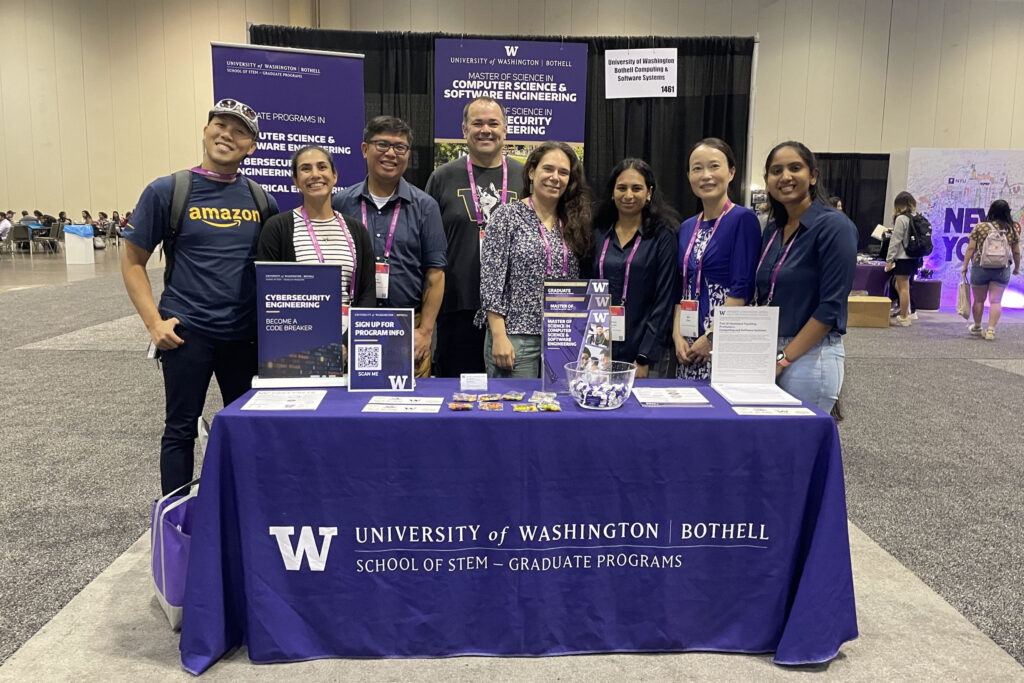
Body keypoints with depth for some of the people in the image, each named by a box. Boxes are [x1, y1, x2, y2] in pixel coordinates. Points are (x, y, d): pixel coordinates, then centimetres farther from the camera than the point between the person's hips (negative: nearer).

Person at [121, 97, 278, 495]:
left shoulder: (261, 201, 6)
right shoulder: (167, 191, -3)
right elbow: (132, 262, 0)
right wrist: (154, 323, -10)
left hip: (245, 333, 3)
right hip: (187, 332, -3)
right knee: (181, 428, 6)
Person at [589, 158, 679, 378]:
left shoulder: (662, 236, -3)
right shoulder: (598, 234, 8)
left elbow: (663, 300, -7)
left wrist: (645, 359, -12)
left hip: (641, 352, -3)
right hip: (600, 350, 3)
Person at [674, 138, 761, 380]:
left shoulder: (743, 219, -7)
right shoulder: (687, 228, 13)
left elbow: (742, 289, -13)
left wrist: (711, 338, -16)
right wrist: (678, 336, 1)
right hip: (688, 344, 6)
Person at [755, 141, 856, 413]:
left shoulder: (833, 225, -11)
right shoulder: (772, 230, 10)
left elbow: (831, 306, -17)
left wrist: (784, 359, -16)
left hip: (811, 357, -7)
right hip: (770, 355, 7)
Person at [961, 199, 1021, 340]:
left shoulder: (980, 227, -5)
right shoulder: (1012, 230, 2)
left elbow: (970, 248, -7)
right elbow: (1016, 252, 8)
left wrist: (965, 265, -1)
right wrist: (1017, 267, 23)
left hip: (980, 269, -1)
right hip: (1002, 271, 1)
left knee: (979, 300, 12)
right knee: (996, 301, 4)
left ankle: (977, 327, 25)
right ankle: (991, 330, -2)